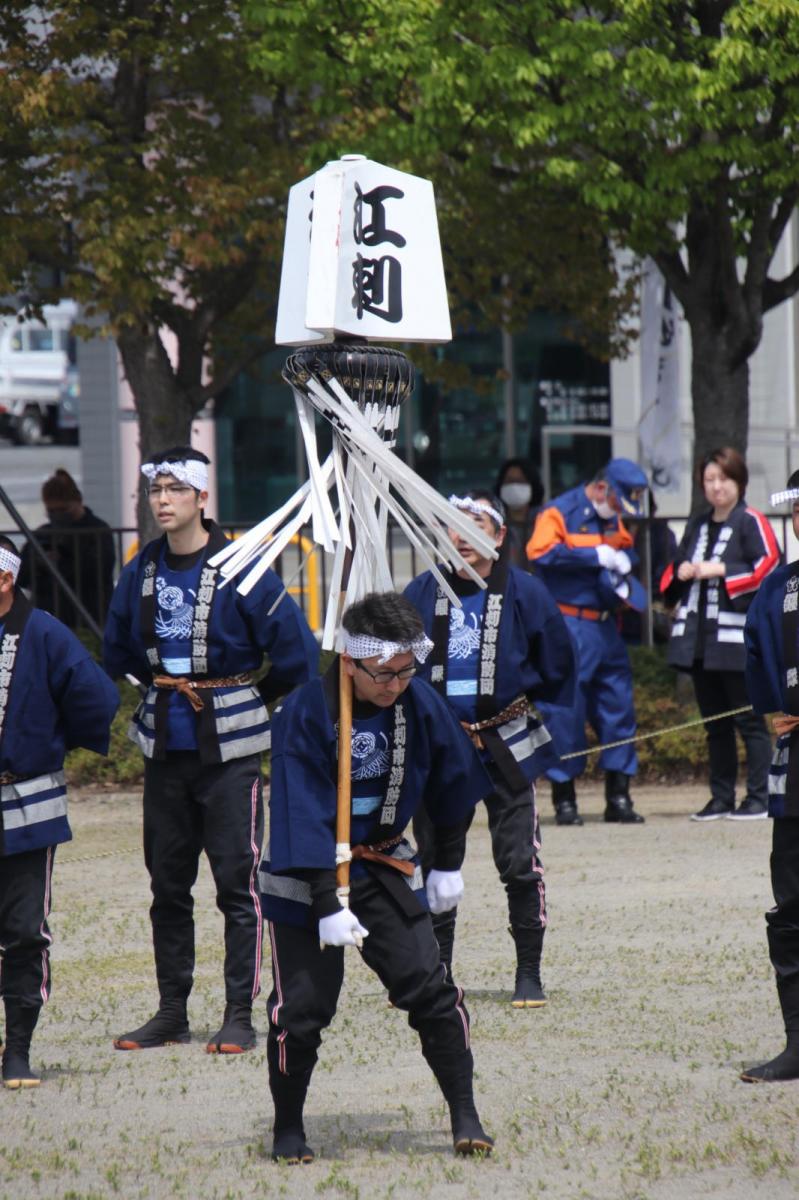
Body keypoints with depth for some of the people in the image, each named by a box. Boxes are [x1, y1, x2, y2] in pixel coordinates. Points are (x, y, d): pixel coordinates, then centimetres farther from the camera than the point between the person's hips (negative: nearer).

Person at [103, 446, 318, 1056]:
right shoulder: (141, 573, 6)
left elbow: (296, 650, -6)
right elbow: (119, 652, 22)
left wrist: (255, 704, 4)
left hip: (228, 748, -5)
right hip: (165, 745, 5)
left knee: (237, 880, -4)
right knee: (167, 883, 10)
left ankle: (241, 1015, -1)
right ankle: (172, 1010, 17)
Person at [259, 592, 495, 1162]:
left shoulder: (419, 704, -8)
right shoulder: (306, 714, -22)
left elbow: (451, 783, 10)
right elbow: (305, 816, -22)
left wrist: (448, 864, 15)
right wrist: (327, 904, -25)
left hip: (386, 868, 4)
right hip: (307, 876, -4)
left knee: (430, 987, -6)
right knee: (301, 1006, -5)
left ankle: (465, 1116, 3)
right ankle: (288, 1129, 13)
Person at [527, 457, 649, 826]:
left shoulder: (613, 520, 16)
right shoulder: (559, 513, -7)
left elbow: (627, 551, 31)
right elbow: (540, 551, -22)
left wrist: (623, 561, 6)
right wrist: (597, 556, -21)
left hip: (604, 626, 7)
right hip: (568, 626, -7)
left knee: (618, 704, 6)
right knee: (565, 709, -5)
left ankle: (618, 797, 12)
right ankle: (564, 798, 2)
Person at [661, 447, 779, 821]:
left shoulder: (751, 522, -3)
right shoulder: (697, 525, 18)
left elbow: (769, 567, -13)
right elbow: (675, 567, 27)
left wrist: (721, 571, -15)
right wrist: (680, 572, 4)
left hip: (736, 637, -7)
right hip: (698, 637, 7)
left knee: (749, 719, -5)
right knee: (714, 722, 11)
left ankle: (758, 797, -3)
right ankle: (721, 798, 15)